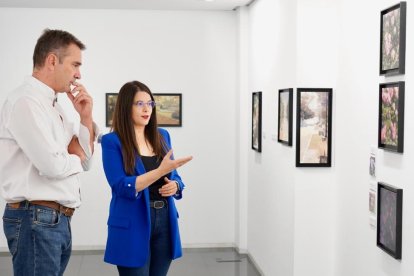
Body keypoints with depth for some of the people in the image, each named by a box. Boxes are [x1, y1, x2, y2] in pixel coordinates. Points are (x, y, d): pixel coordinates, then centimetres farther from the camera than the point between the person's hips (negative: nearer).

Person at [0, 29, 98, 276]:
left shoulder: (53, 105, 14)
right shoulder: (26, 101, -14)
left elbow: (84, 162, 15)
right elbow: (52, 165, -24)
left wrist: (86, 117, 3)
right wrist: (76, 158, -3)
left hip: (58, 220, 9)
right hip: (36, 220, -9)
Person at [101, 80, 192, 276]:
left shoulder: (162, 136, 10)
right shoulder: (112, 141, -7)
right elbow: (121, 186, -16)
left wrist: (175, 186, -7)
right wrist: (161, 170, -24)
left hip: (164, 221, 6)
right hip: (133, 225, -5)